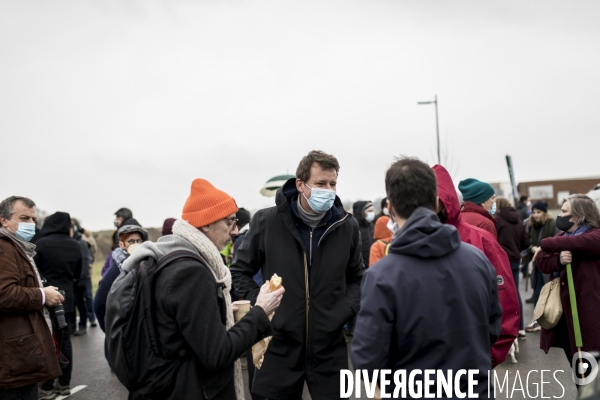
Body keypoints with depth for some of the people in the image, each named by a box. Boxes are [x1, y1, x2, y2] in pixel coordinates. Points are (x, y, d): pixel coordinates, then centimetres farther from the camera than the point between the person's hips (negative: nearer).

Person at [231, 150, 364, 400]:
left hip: (329, 349, 1)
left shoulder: (347, 226, 1)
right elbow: (240, 271, 6)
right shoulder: (267, 221, -5)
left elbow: (356, 278, 15)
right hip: (279, 347, -1)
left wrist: (345, 310, -4)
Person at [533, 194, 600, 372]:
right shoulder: (561, 236, 11)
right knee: (576, 362, 18)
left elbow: (577, 242, -29)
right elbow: (542, 263, 1)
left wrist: (545, 244, -14)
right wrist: (558, 260, -21)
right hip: (563, 305, 7)